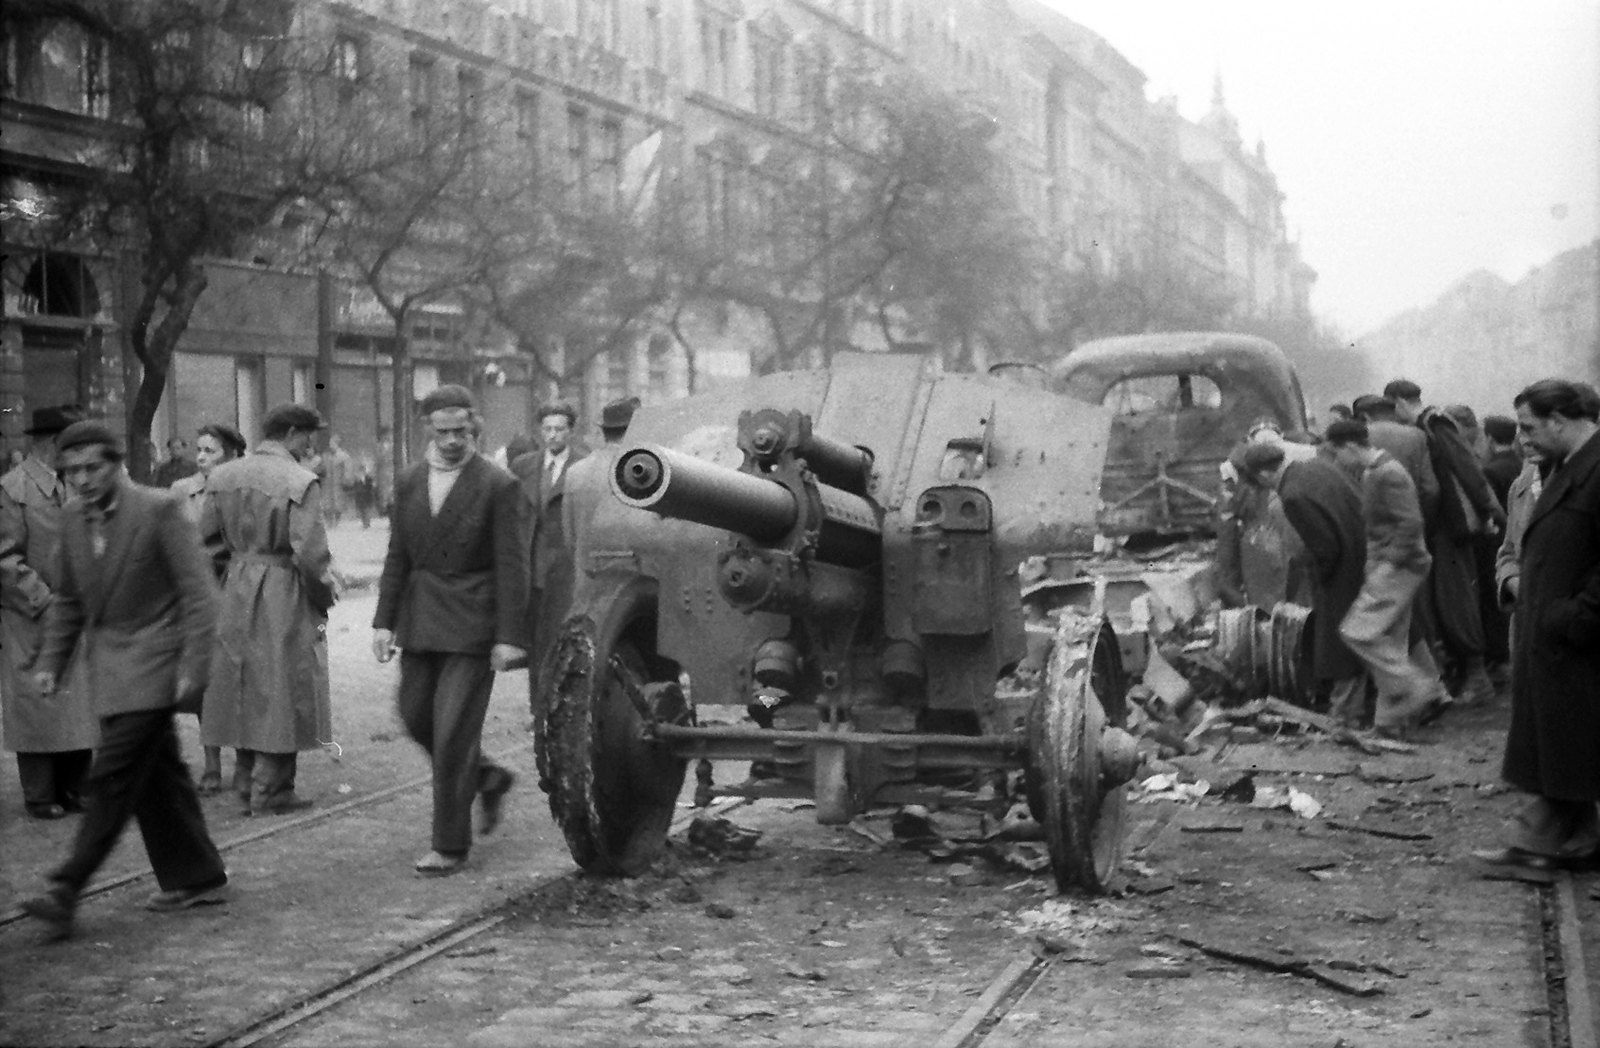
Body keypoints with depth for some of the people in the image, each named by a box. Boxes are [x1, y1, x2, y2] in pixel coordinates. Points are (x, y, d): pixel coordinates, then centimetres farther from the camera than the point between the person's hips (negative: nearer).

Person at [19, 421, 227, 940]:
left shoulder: (158, 510, -13)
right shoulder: (74, 518, 8)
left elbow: (198, 591, -12)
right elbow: (69, 600, 18)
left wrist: (192, 664, -16)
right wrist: (50, 660, 10)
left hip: (151, 661, -7)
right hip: (107, 660, 7)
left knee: (114, 776, -11)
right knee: (156, 775, 12)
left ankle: (66, 891, -10)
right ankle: (197, 877, 22)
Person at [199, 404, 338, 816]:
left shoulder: (223, 476, 5)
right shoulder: (300, 482, -15)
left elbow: (209, 537, 8)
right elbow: (308, 551, -20)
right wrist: (325, 592, -6)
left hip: (237, 592, 6)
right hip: (285, 595, -6)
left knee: (245, 689, 15)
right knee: (281, 690, 4)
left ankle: (246, 784, 23)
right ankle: (270, 791, 8)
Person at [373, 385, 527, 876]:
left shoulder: (498, 486, -8)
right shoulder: (409, 483, 8)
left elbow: (510, 568, -9)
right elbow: (397, 558, 11)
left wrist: (509, 637, -13)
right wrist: (384, 620, 5)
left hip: (471, 624, -6)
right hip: (420, 623, 6)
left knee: (453, 732, -6)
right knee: (415, 716, 12)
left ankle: (450, 845, 5)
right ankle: (488, 779, 36)